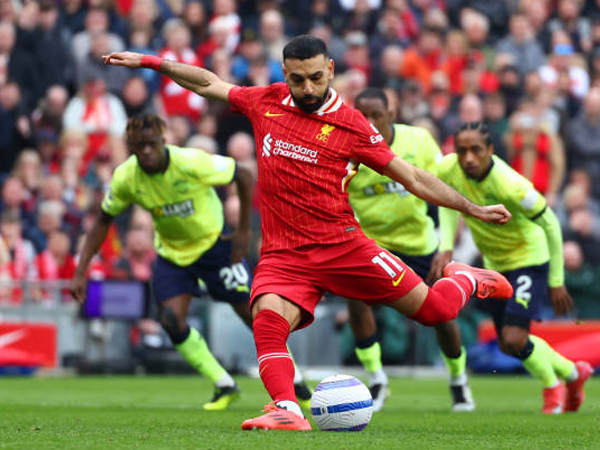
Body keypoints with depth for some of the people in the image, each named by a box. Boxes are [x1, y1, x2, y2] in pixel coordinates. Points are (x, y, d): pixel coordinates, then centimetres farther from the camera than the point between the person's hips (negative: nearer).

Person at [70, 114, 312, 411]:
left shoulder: (191, 163, -29)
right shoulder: (126, 178, -17)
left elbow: (244, 175, -16)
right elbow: (103, 221, -3)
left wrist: (244, 230, -15)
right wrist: (81, 272, -9)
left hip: (214, 241, -3)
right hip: (172, 251, 3)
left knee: (252, 314, -4)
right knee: (171, 320, -14)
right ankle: (224, 386, 4)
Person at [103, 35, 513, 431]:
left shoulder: (351, 125, -2)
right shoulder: (266, 102, 8)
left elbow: (411, 177, 3)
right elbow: (209, 83, 22)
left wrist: (473, 209, 1)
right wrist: (151, 63, 19)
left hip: (341, 246, -2)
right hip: (283, 254, 2)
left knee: (433, 309, -4)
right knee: (268, 319, -30)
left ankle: (463, 280, 30)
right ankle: (288, 411, -37)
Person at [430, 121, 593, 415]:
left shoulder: (511, 187, -33)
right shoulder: (449, 170, -20)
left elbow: (550, 225, -20)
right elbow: (449, 203, 1)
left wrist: (556, 281, -13)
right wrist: (445, 247, -16)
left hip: (529, 257, -7)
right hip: (494, 263, 7)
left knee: (514, 339, -19)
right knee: (508, 346, 13)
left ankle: (552, 387, 12)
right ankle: (573, 373, 39)